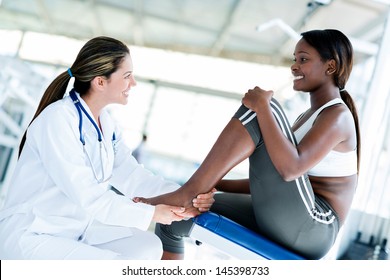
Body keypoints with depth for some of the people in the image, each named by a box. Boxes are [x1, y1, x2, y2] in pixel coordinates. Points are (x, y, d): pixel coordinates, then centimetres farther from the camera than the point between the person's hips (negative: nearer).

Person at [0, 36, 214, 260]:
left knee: (148, 247, -5)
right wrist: (150, 213, -21)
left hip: (76, 225, 8)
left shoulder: (105, 121, 4)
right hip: (29, 234, -8)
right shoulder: (58, 120, -23)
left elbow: (130, 175, -3)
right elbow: (86, 195, -25)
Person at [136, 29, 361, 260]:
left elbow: (291, 169, -25)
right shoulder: (310, 117, 22)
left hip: (308, 229, -9)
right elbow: (271, 180, 23)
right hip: (281, 224, 9)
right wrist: (216, 183, 13)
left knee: (260, 109, -19)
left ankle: (187, 192, -17)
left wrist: (261, 106, -20)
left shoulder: (337, 116, -7)